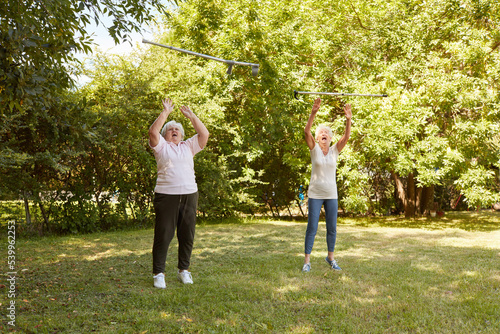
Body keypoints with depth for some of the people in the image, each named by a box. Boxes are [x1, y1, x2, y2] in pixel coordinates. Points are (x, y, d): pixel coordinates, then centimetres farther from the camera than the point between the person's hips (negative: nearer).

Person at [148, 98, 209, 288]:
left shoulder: (188, 147, 18)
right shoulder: (161, 146, 9)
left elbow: (204, 134, 9)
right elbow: (153, 131, -9)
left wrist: (191, 115, 9)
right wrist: (165, 112, -3)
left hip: (189, 195, 4)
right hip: (166, 195, -3)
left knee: (187, 235, 8)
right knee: (163, 235, -2)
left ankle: (183, 270, 21)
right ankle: (158, 273, 6)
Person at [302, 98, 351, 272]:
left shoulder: (335, 150, 4)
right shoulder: (314, 149, -2)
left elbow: (346, 137, -11)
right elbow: (306, 132, -17)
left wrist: (348, 119, -27)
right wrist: (313, 113, -31)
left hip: (331, 195, 3)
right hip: (315, 194, -3)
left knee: (332, 228, 9)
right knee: (312, 228, -1)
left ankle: (330, 257, 25)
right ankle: (307, 261, 6)